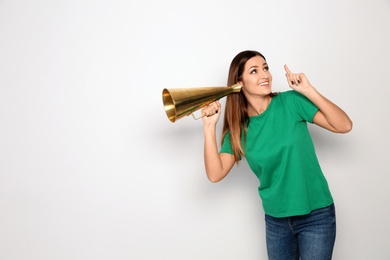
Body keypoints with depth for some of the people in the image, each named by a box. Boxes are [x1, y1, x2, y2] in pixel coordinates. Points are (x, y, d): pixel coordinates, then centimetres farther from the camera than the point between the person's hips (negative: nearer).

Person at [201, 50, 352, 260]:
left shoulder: (291, 102, -10)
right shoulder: (239, 129, -3)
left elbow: (344, 125, -14)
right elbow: (215, 174, -13)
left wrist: (308, 90, -23)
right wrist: (209, 127, -19)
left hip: (316, 214, -2)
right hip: (275, 219, 3)